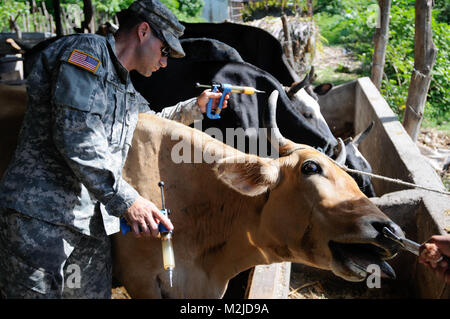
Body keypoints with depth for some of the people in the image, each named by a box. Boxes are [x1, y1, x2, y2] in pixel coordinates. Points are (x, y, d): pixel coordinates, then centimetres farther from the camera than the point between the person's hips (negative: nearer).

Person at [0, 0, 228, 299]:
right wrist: (126, 200, -24)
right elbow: (76, 134, -21)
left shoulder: (126, 91, 22)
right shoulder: (86, 51, -8)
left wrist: (196, 106, 31)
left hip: (92, 225, 9)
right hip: (42, 216, -9)